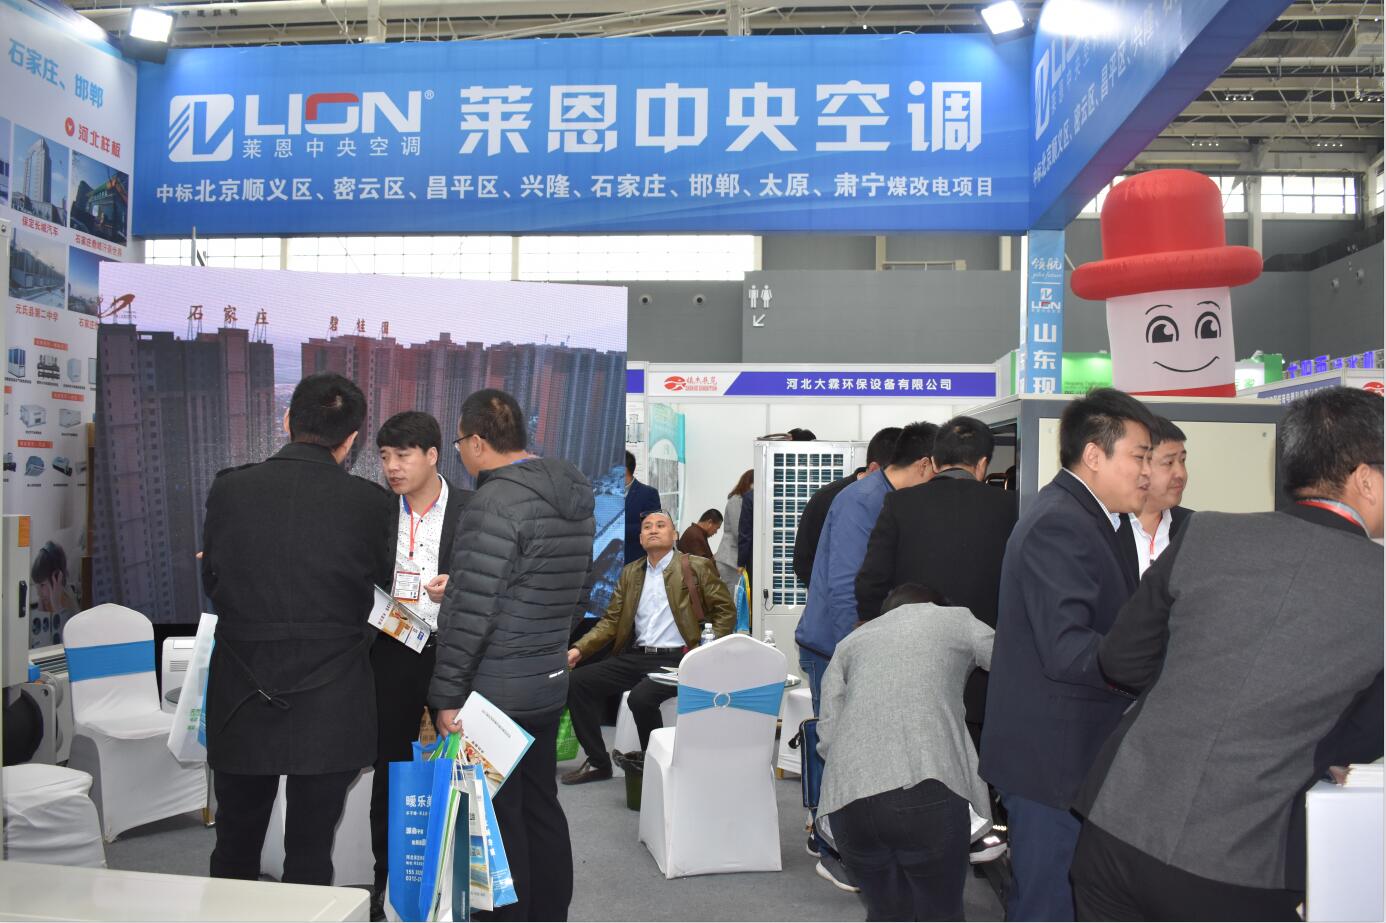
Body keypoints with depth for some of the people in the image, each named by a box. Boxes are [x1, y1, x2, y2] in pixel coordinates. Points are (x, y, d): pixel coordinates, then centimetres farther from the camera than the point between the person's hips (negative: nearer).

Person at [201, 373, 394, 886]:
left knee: (235, 850, 21)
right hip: (329, 707, -2)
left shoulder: (229, 490, -7)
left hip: (241, 702, 2)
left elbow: (211, 583, 5)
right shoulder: (369, 502, -13)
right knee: (310, 853, 11)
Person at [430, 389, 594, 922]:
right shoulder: (575, 498, 8)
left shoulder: (496, 503, -19)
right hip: (549, 683, 8)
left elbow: (470, 613, -20)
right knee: (541, 807, 17)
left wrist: (447, 694, -14)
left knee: (499, 818, 4)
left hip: (494, 692, -8)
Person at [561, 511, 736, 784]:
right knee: (578, 681, -9)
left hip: (676, 659, -6)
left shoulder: (697, 566, 1)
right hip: (636, 657, 6)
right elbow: (611, 621, 14)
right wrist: (579, 649, -1)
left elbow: (726, 612, 1)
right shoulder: (630, 573, 15)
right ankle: (598, 762, 3)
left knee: (641, 696, -31)